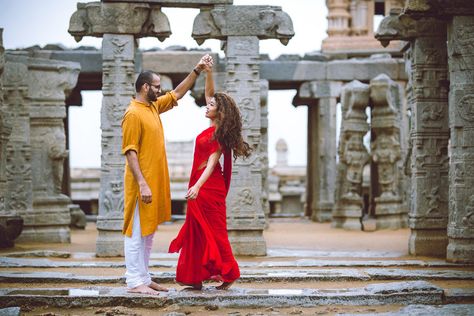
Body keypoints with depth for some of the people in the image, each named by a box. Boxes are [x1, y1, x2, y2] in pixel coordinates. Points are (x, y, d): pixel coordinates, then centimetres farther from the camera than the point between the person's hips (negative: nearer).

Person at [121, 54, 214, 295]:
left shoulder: (154, 106, 12)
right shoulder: (133, 114, -14)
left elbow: (178, 93, 24)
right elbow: (130, 152, -19)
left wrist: (197, 70, 16)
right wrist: (142, 184, -24)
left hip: (155, 181, 9)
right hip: (142, 183, -9)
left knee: (148, 232, 12)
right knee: (137, 232, -5)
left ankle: (144, 278, 18)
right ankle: (135, 282, -3)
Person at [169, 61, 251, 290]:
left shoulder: (219, 134, -15)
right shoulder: (213, 128, 8)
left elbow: (212, 163, -21)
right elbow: (209, 93, 13)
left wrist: (197, 187, -30)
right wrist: (208, 73, 1)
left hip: (209, 185, -9)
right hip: (200, 184, 9)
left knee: (213, 230, -3)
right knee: (196, 230, 8)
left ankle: (228, 272, 5)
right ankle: (194, 277, 11)